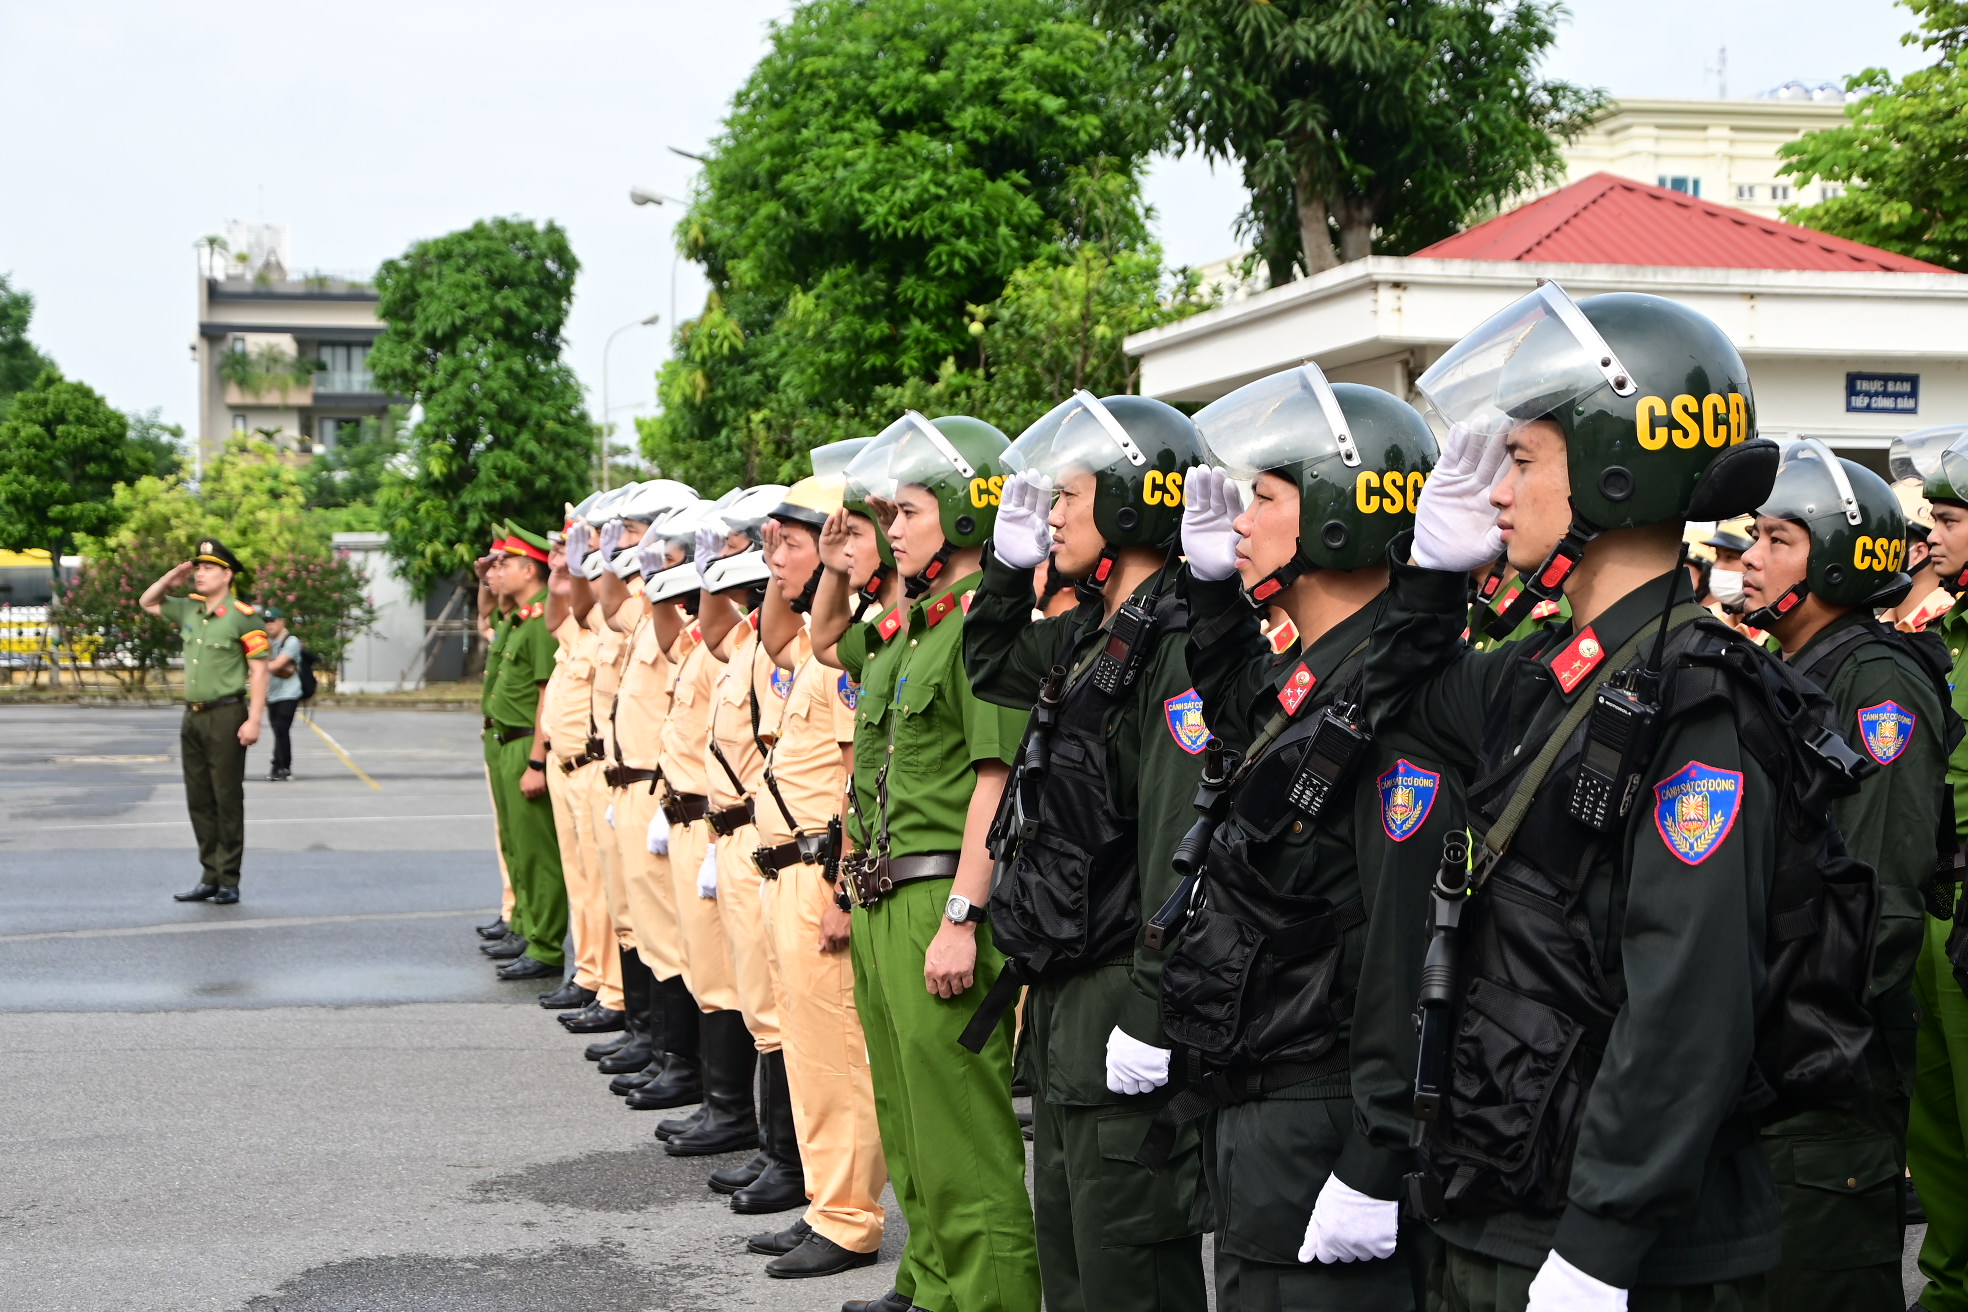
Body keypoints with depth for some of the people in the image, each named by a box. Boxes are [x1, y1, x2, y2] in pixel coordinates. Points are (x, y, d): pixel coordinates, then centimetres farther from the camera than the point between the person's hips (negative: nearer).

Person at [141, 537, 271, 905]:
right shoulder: (189, 609, 11)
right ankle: (210, 878, 16)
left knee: (227, 799, -3)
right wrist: (170, 579, 9)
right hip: (193, 716, 7)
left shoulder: (243, 616, -10)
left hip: (226, 716, -7)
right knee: (199, 801, 9)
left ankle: (229, 882, 2)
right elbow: (147, 603, 28)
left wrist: (253, 720, -19)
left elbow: (259, 671, -11)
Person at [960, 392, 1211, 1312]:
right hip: (1062, 995, 10)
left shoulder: (1176, 649, -18)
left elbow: (1185, 848, -25)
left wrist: (1152, 1018, -26)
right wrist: (1010, 558, 16)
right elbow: (990, 664, 32)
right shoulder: (1091, 638, 11)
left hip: (1122, 1007, -10)